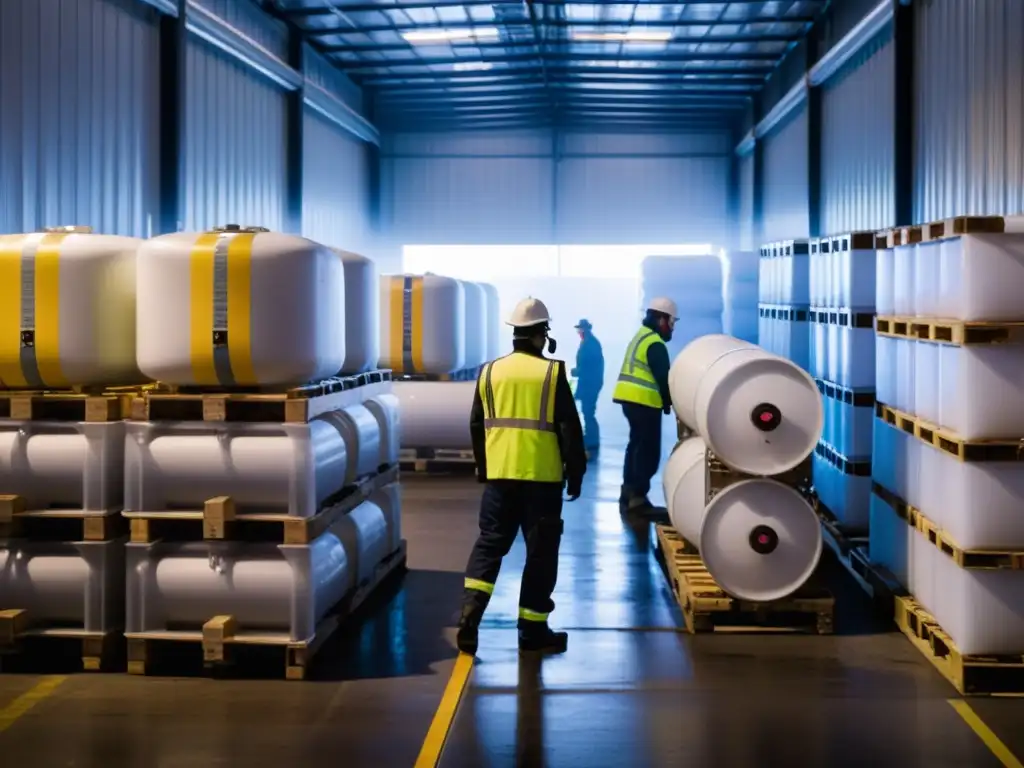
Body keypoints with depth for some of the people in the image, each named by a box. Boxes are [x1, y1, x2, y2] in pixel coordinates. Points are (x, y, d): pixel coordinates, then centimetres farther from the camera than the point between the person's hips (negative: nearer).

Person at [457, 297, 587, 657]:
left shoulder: (490, 372, 7)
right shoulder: (552, 373, -6)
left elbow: (477, 426, 14)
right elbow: (569, 428, -6)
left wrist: (482, 467, 25)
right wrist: (576, 472, 3)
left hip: (500, 474, 4)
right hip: (542, 476, -3)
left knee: (489, 544, 10)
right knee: (540, 552, 5)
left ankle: (470, 614, -7)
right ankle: (533, 631, 9)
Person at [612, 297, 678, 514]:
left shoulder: (641, 336, 18)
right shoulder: (655, 343, -14)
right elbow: (663, 377, -15)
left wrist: (663, 400, 16)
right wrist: (669, 401, -1)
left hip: (630, 398, 10)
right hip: (644, 402, -10)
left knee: (637, 445, 17)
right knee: (649, 450, -6)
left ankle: (629, 493, 20)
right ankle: (637, 496, -8)